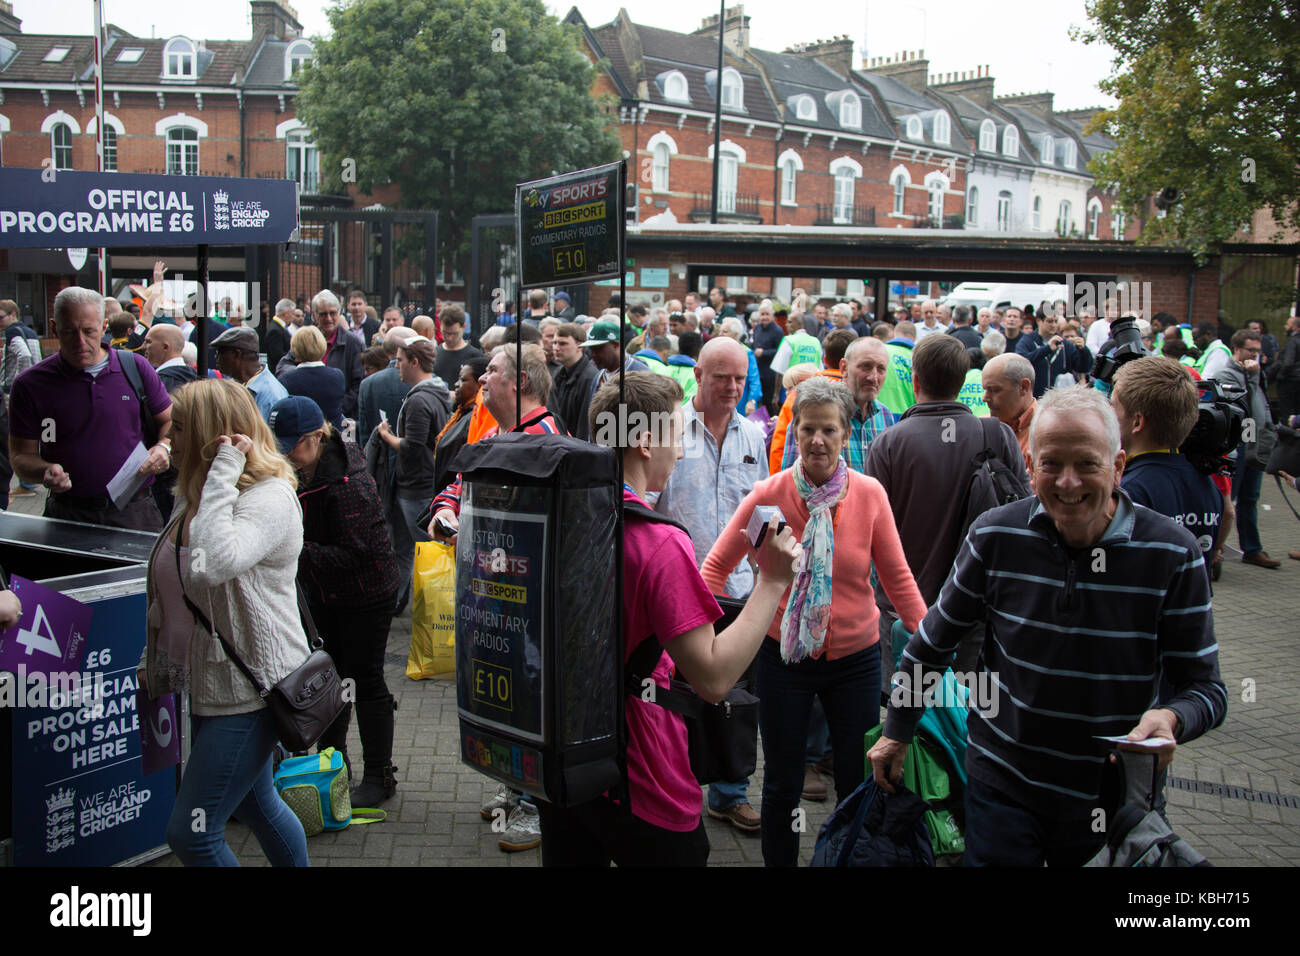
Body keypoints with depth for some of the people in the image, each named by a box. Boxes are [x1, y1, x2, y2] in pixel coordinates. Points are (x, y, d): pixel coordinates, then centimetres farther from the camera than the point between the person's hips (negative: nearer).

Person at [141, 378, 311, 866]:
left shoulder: (269, 498, -20)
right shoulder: (194, 496, 9)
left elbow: (215, 564, -41)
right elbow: (172, 593, 21)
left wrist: (224, 472, -33)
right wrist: (152, 659, 22)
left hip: (251, 687, -10)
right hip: (213, 682, 10)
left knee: (190, 832, -5)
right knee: (255, 804, 22)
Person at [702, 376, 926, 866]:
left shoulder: (870, 493, -6)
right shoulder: (768, 494, -9)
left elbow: (897, 577, 1)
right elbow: (716, 567, -2)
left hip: (855, 656, 1)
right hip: (783, 656, -1)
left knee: (859, 786, 12)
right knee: (782, 788, 11)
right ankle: (779, 861, 33)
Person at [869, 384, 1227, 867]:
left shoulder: (1172, 553, -14)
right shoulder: (995, 534, -11)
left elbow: (1206, 686, -7)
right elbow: (934, 640, 3)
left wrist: (1171, 719, -29)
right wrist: (896, 733, 10)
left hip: (1113, 797, 0)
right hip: (1002, 783, 0)